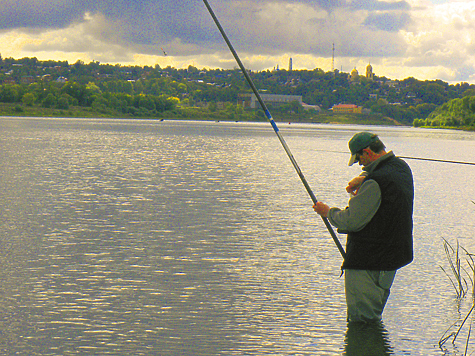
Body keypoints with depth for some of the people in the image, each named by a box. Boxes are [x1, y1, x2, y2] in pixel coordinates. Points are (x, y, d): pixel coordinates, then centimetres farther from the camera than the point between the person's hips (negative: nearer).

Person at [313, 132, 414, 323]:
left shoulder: (375, 182, -23)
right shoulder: (401, 167, 7)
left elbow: (352, 221, -20)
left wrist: (328, 212, -2)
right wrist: (361, 179, 10)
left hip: (368, 261, -10)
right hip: (393, 255, 10)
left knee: (360, 318, -4)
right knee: (373, 316, 21)